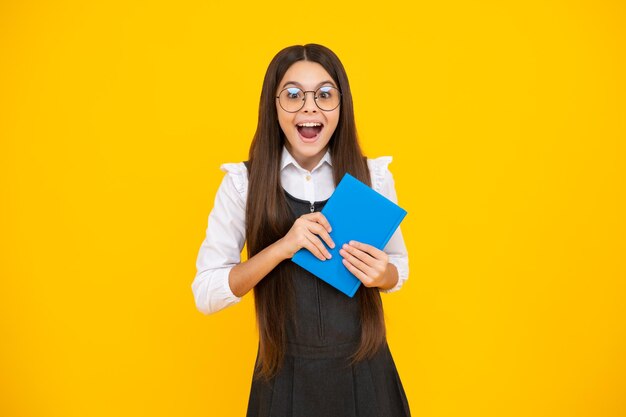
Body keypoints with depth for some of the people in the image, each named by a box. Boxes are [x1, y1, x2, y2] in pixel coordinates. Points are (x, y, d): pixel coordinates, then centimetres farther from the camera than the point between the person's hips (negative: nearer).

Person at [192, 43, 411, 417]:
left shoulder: (373, 175, -6)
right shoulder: (243, 182, -9)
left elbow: (399, 266, 7)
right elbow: (206, 294, -10)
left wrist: (383, 274, -17)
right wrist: (282, 247, -24)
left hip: (363, 371, 1)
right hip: (286, 373, -1)